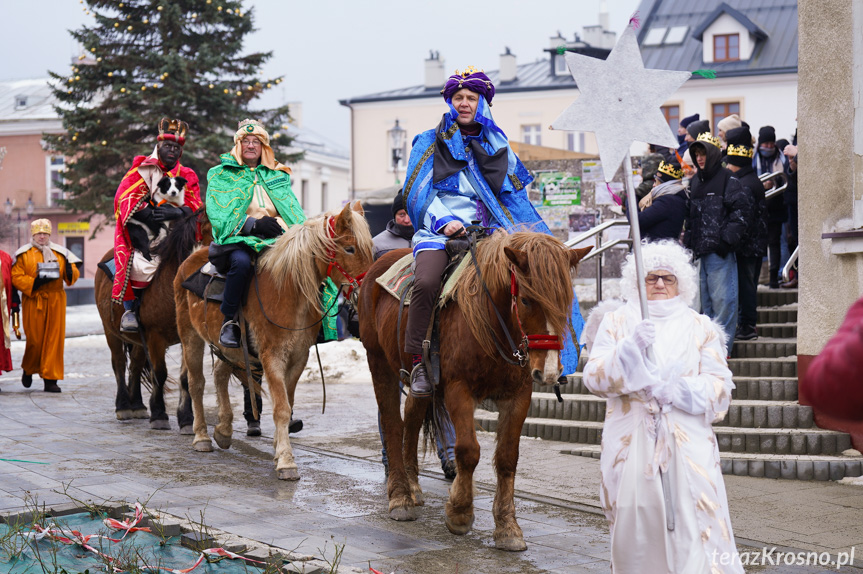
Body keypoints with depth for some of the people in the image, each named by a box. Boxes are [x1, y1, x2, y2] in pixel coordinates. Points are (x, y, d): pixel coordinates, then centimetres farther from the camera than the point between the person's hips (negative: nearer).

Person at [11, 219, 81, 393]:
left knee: (54, 339, -2)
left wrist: (70, 271, -13)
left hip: (55, 300, 2)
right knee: (35, 339, 0)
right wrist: (34, 283, -18)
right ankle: (28, 369, 28)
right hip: (33, 301, -2)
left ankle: (50, 379, 3)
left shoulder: (60, 253, 10)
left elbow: (73, 276, 10)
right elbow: (16, 277, -3)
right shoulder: (23, 254, 2)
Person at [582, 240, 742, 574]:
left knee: (693, 527, -12)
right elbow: (594, 379, 0)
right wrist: (631, 348, -16)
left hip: (687, 446, 0)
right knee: (634, 525, -1)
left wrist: (677, 390, -14)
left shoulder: (699, 327, 13)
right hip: (631, 446, 0)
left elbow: (719, 387, 4)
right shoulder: (616, 322, 12)